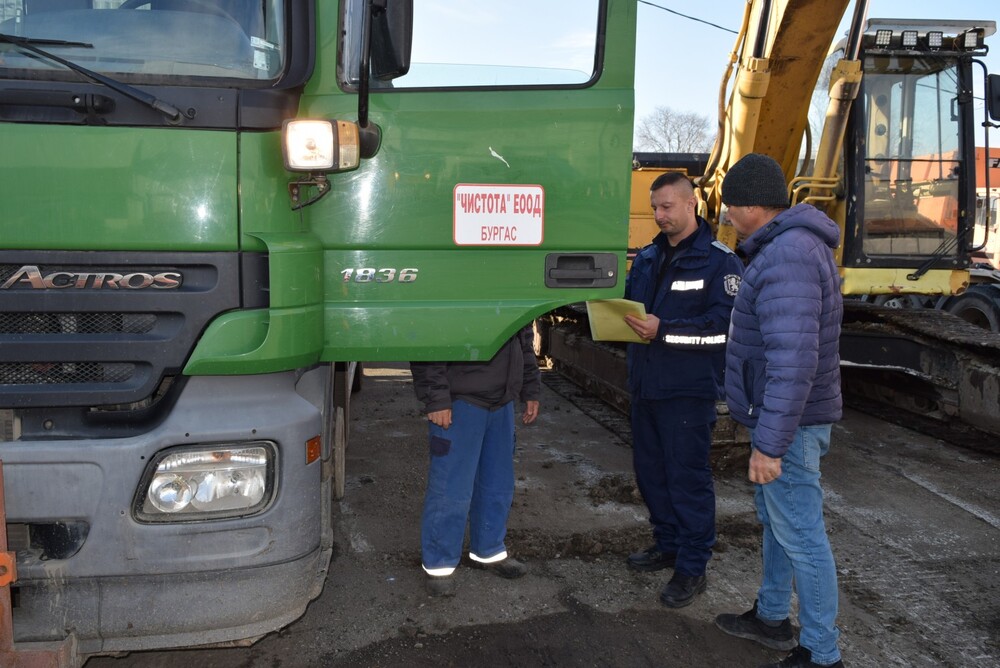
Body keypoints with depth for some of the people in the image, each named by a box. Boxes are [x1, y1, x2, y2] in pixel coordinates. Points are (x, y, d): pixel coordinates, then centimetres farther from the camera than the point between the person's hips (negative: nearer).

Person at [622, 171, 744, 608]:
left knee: (688, 476, -2)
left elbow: (726, 322, -18)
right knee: (650, 469, 15)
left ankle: (692, 568, 10)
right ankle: (667, 545, 32)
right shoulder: (647, 257, 14)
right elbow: (629, 302, 19)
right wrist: (620, 320, -5)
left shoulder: (719, 260, -9)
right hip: (645, 384, 8)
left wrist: (664, 330, -25)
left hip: (689, 390, -7)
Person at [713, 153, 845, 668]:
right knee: (775, 520, 22)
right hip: (784, 416, 11)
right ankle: (771, 617, 38)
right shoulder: (794, 245, 11)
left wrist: (769, 443, -27)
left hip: (789, 422, -11)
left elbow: (793, 360, -29)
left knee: (799, 534, 0)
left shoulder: (787, 256, -23)